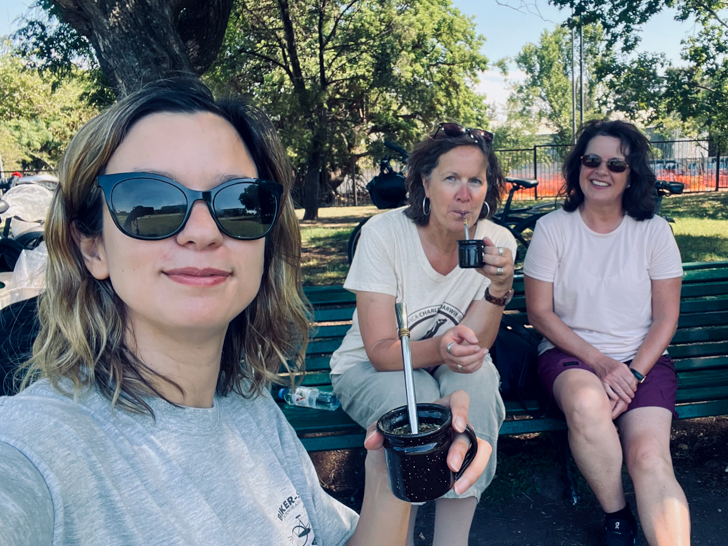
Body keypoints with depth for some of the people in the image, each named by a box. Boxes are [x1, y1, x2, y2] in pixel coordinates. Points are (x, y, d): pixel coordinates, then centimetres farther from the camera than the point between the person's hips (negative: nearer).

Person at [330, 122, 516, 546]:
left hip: (446, 370, 3)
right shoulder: (384, 233, -20)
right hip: (369, 370, -2)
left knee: (476, 377, -31)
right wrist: (439, 349, -43)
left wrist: (500, 285, -32)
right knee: (418, 395, -34)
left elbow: (472, 349, -16)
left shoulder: (497, 241, -11)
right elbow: (381, 351, -23)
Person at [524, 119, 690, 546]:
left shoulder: (654, 231, 3)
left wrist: (635, 374, -12)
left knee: (650, 456, -26)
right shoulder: (552, 228, 0)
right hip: (570, 353, -1)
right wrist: (598, 362, -13)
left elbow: (666, 318, 3)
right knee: (586, 403, -34)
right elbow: (541, 311, -2)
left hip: (643, 358, 1)